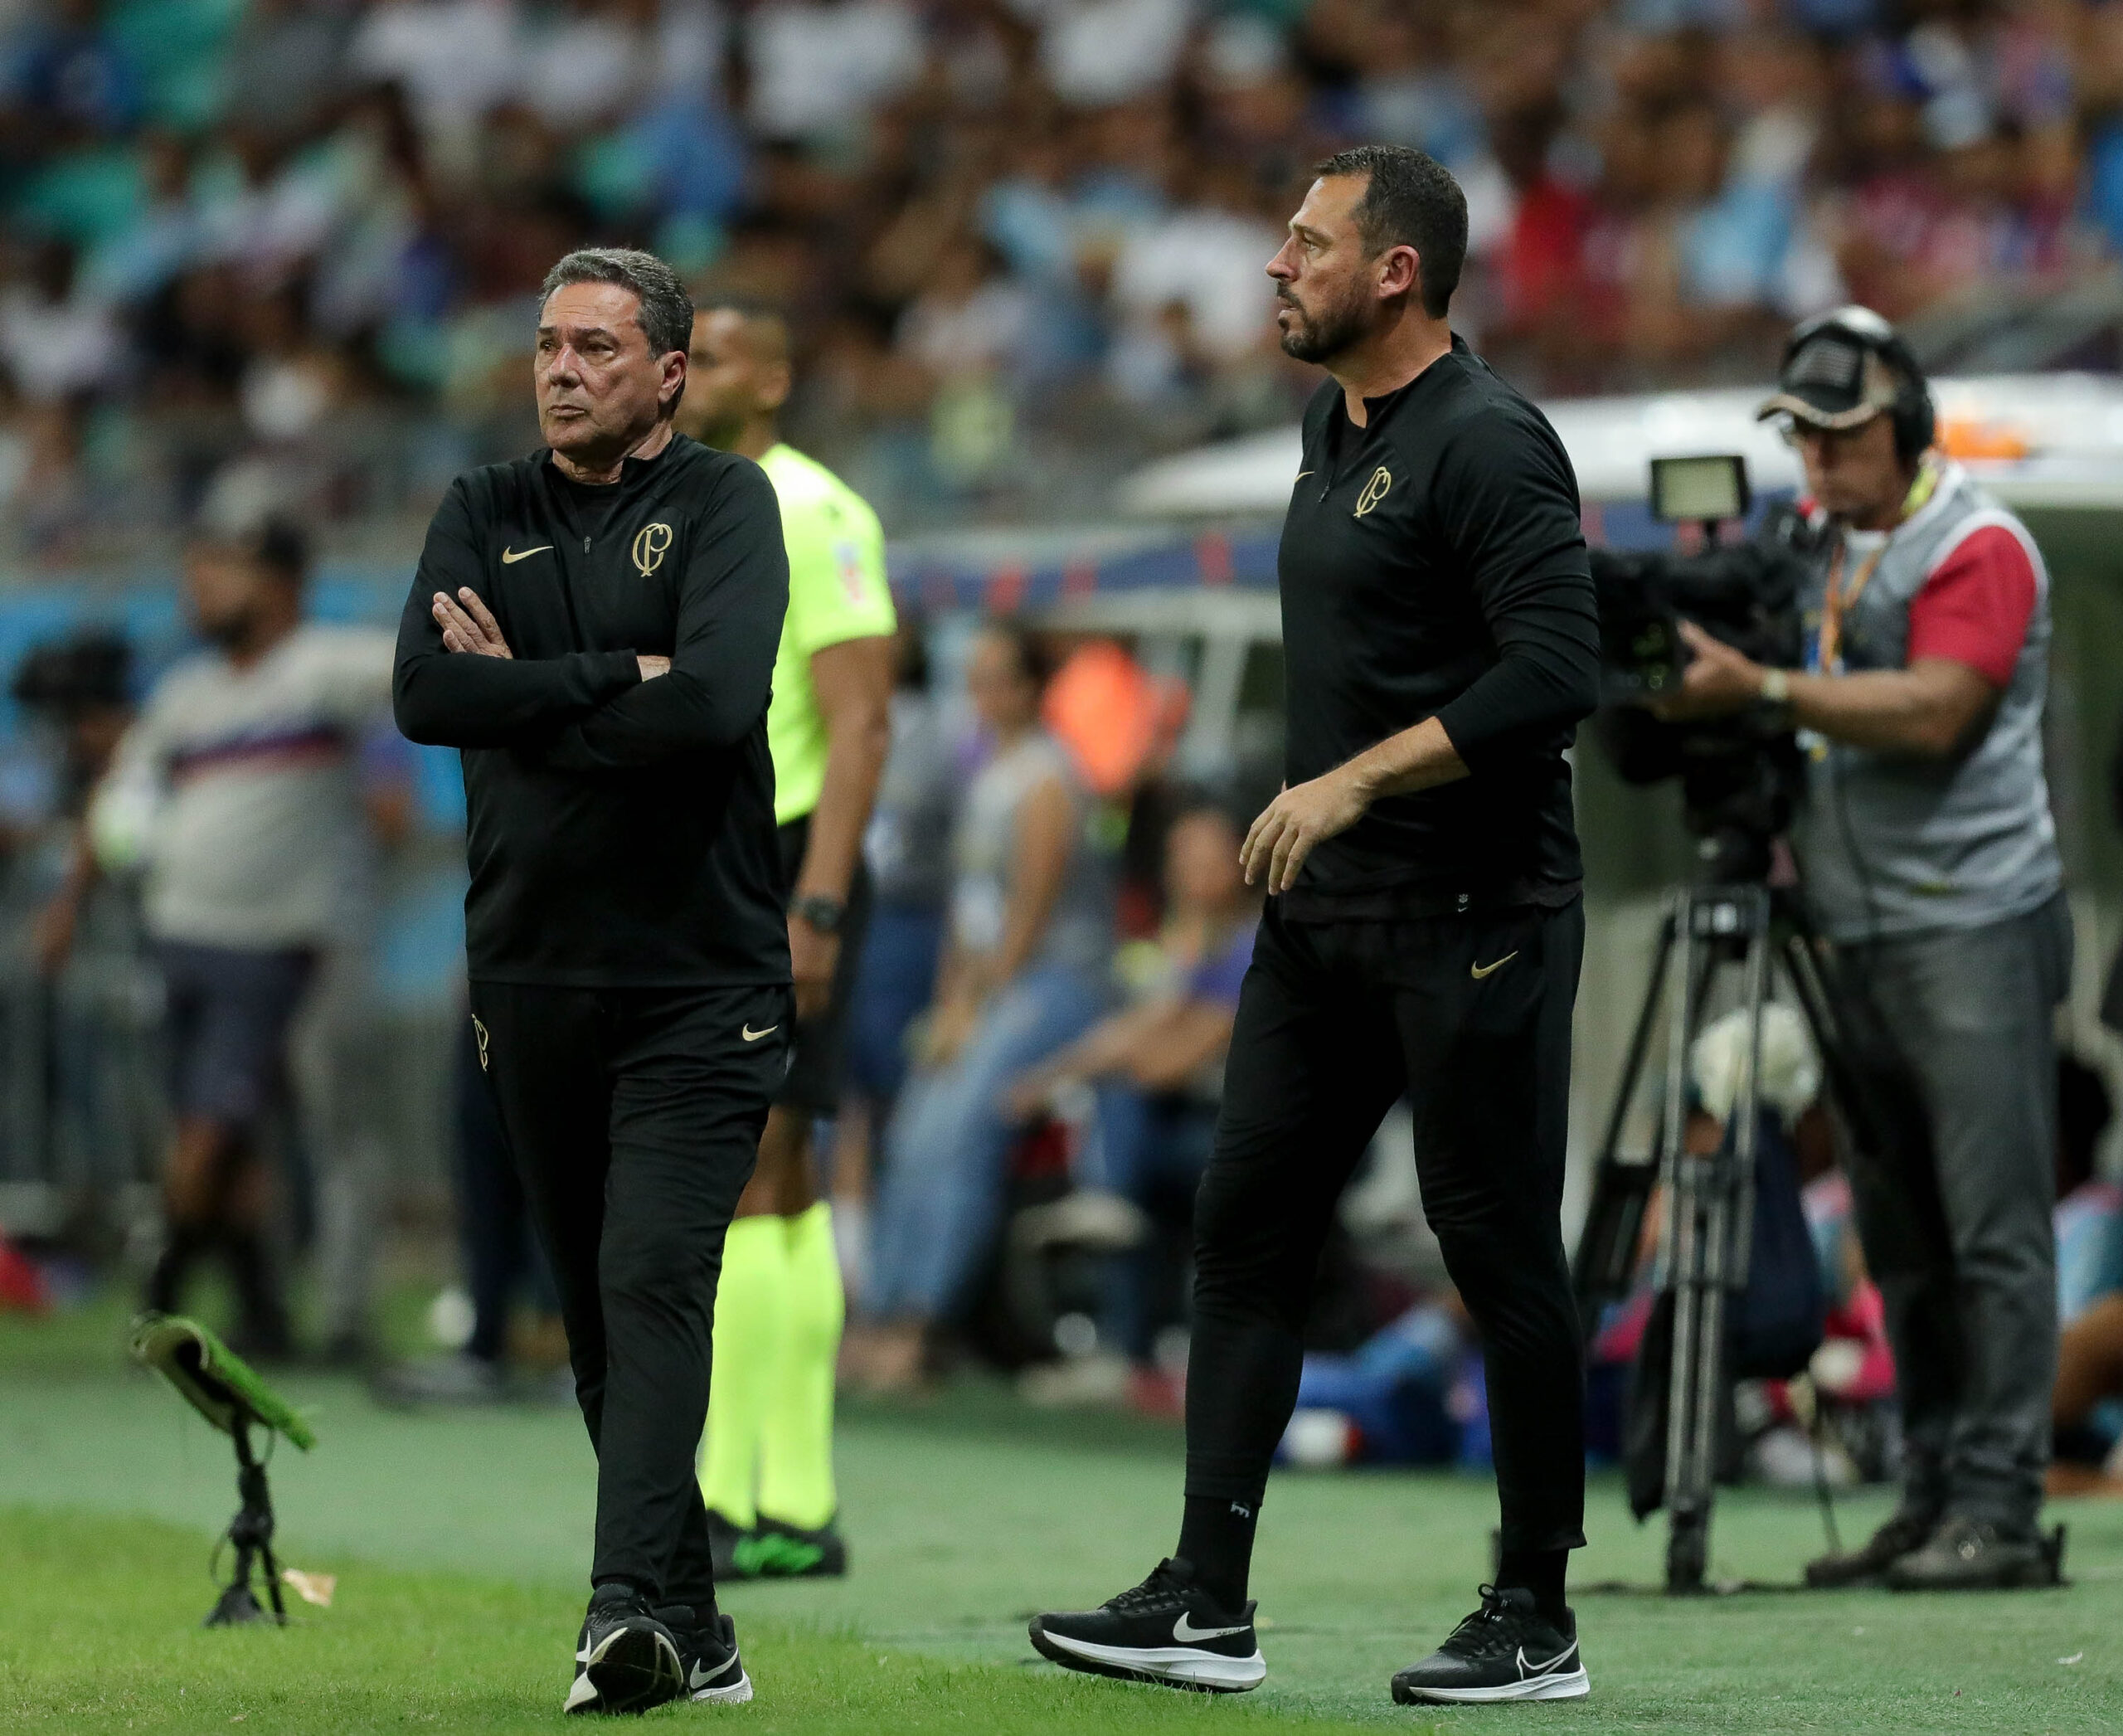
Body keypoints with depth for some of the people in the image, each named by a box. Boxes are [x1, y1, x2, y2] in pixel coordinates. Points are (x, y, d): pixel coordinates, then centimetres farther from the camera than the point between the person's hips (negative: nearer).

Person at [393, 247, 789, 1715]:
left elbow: (715, 702, -19)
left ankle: (632, 1609, -27)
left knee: (655, 1282, -18)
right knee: (597, 1313, 8)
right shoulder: (483, 516, 11)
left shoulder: (723, 505, -2)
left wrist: (521, 689, -9)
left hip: (698, 976, -5)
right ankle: (693, 1633, 15)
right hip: (531, 974, 5)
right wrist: (612, 678, -13)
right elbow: (425, 695, -6)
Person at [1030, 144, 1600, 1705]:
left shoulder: (1486, 444, -15)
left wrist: (1356, 781, -23)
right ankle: (1208, 1605, 5)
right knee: (1248, 1227, 5)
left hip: (1471, 916, -9)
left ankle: (1537, 1621, 7)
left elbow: (1557, 672, -23)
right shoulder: (1337, 431, 14)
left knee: (1499, 1251, -2)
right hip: (1323, 914, 9)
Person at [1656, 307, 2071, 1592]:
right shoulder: (1812, 540, 16)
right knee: (1902, 1242, 7)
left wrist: (1764, 688, -26)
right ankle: (1930, 1502, 9)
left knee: (1994, 1230, -9)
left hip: (1973, 927, -8)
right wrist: (1694, 658, -1)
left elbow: (1930, 714, -20)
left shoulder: (1979, 547, -8)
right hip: (1860, 938, 8)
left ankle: (2000, 1511, -11)